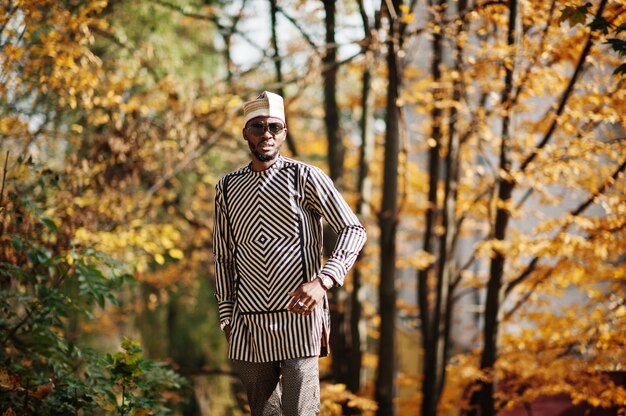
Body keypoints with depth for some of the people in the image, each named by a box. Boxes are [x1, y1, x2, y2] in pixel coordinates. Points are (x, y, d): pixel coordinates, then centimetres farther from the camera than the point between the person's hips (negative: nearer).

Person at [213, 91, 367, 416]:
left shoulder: (304, 177, 0)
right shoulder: (227, 188, 12)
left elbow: (353, 230, -5)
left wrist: (323, 282, -19)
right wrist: (227, 318, 12)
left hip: (300, 314, -4)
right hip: (249, 323, 4)